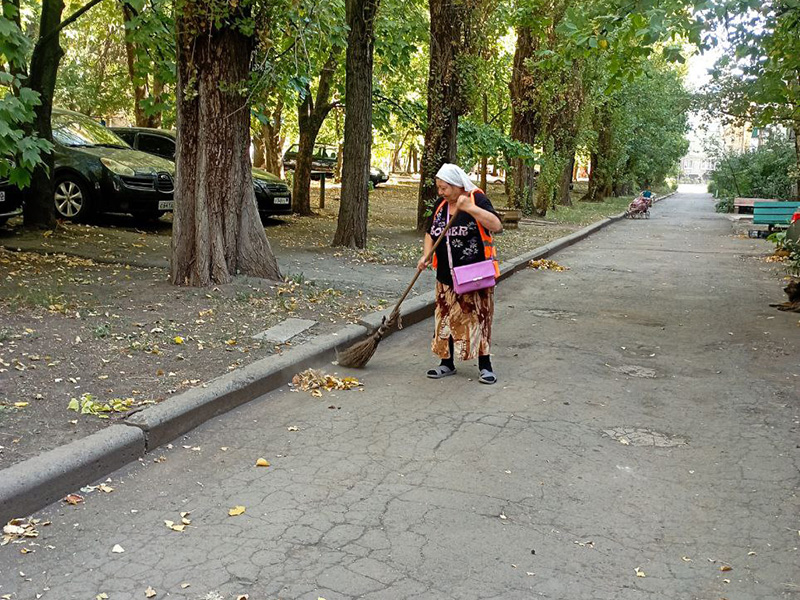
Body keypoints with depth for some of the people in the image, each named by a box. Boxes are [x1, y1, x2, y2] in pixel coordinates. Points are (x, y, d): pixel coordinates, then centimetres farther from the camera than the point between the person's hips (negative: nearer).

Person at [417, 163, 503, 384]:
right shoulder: (441, 207, 9)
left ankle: (485, 366, 12)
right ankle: (447, 364, 22)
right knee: (446, 318, 10)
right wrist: (426, 255, 2)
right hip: (447, 276, 6)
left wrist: (470, 208, -32)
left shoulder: (477, 199, -10)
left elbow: (496, 225, -23)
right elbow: (431, 234, 19)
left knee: (477, 317, 1)